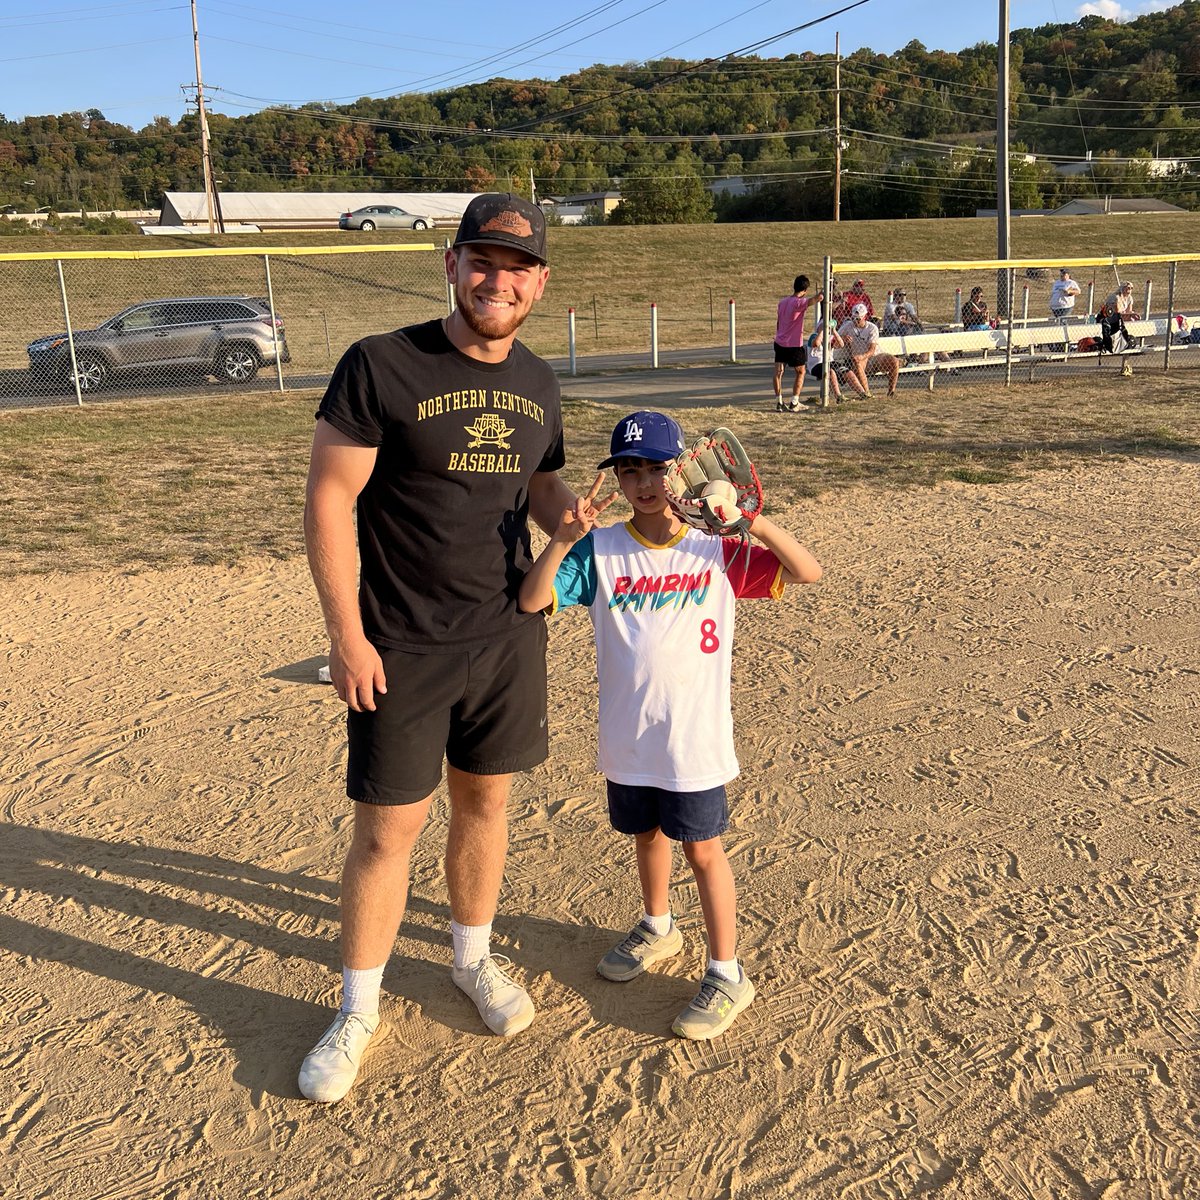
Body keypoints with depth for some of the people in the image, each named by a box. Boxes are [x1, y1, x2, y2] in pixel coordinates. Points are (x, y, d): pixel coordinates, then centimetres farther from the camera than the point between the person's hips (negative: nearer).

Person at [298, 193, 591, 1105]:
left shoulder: (539, 384, 5)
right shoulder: (380, 367, -12)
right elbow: (329, 499, -11)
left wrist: (571, 511, -7)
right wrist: (346, 635, -14)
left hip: (509, 641, 5)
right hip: (400, 651, -4)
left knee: (485, 802, 16)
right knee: (388, 827, 3)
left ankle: (474, 958, 39)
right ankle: (359, 1010, 23)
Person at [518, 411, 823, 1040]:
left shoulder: (718, 551, -7)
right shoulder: (600, 551, -4)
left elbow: (808, 571, -13)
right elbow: (531, 600, -13)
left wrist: (753, 521, -26)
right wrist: (562, 541, -28)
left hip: (695, 739, -3)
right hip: (627, 737, 3)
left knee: (702, 848, 7)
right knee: (646, 834, 22)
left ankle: (726, 973, 22)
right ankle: (657, 927, 47)